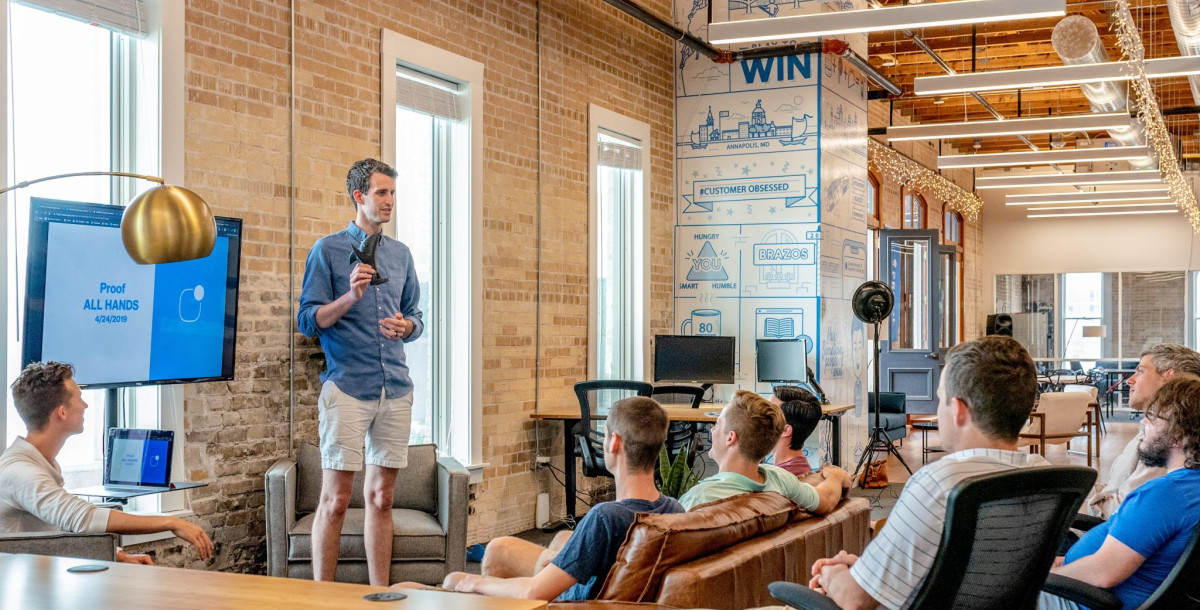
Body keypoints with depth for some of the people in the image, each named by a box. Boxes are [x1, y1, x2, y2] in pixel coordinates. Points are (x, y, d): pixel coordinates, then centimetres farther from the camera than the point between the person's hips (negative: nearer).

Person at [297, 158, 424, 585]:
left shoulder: (401, 254, 15)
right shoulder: (328, 250, 0)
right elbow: (307, 320, -5)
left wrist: (406, 326, -2)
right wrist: (350, 297, -19)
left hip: (396, 388, 5)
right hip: (347, 387, -5)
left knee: (381, 498, 10)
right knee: (335, 501, -4)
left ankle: (381, 594, 17)